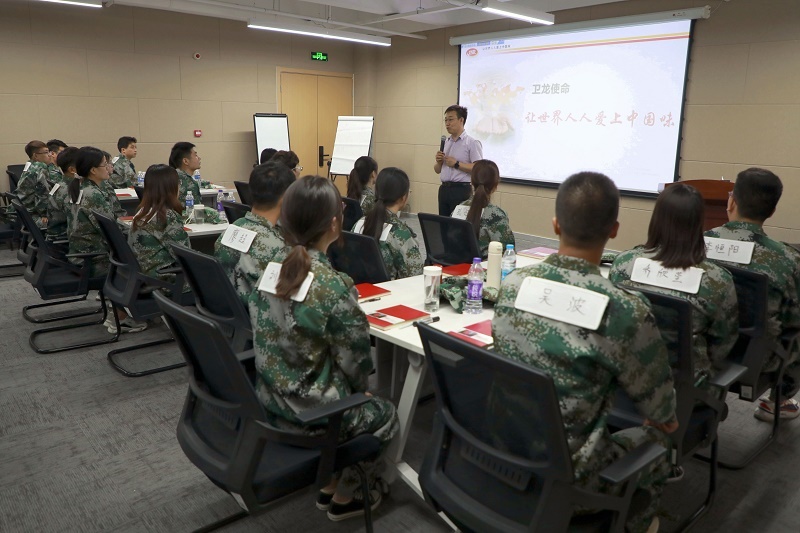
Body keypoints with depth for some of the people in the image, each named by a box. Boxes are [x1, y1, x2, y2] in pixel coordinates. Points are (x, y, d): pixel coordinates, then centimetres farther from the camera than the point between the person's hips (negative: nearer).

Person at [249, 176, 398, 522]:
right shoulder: (334, 286, -26)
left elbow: (271, 342, 6)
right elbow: (354, 362, -18)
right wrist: (359, 390, 6)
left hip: (269, 402, 7)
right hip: (312, 414, -7)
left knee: (357, 402, 32)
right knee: (384, 414, 23)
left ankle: (330, 484, 39)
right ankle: (343, 497, 34)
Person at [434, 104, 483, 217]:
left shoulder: (472, 143, -5)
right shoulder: (446, 142, 16)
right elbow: (437, 170, 20)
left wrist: (456, 164, -16)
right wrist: (439, 162, -1)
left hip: (461, 190, -6)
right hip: (444, 189, 7)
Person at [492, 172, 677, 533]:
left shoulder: (512, 284, -9)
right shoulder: (624, 311, -25)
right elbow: (660, 411, -10)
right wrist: (666, 421, 15)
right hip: (562, 475, -4)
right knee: (654, 443, 24)